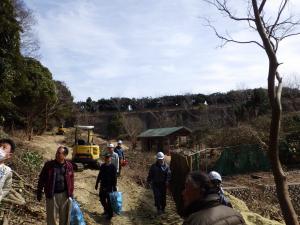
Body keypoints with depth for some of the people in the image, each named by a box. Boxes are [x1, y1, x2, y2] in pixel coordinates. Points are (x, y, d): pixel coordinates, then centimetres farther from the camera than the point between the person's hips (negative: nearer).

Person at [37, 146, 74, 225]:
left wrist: (71, 193, 7)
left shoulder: (69, 165, -1)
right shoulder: (49, 164, -5)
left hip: (65, 195, 1)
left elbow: (71, 180, 6)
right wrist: (39, 192, 3)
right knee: (51, 217, 9)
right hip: (52, 195, -1)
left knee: (65, 216, 14)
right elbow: (42, 179, 2)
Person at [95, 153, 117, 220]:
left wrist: (114, 187, -13)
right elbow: (99, 175, 12)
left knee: (109, 201, 2)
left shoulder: (113, 167, -13)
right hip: (102, 186, 6)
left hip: (109, 187, -5)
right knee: (102, 199, 16)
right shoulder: (102, 166, 2)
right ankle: (106, 210, 39)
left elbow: (114, 178, -11)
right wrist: (97, 184, 14)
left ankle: (110, 214, 19)